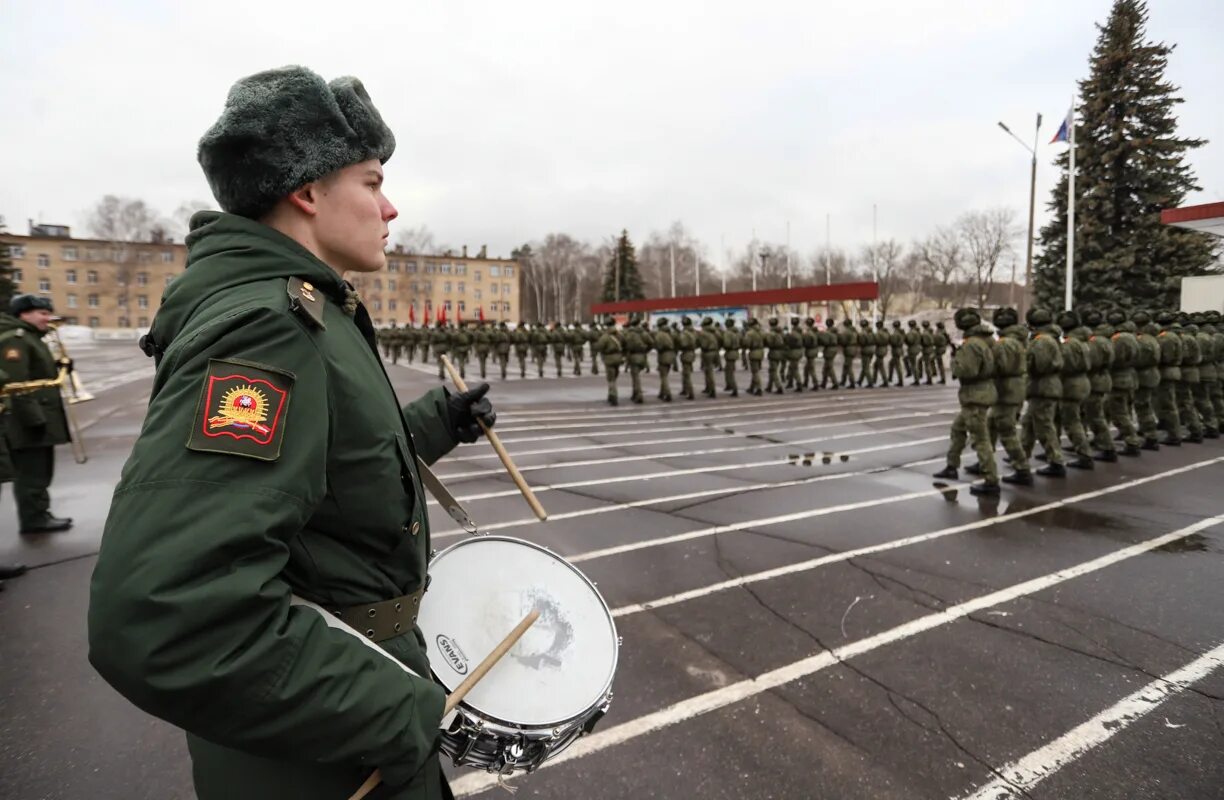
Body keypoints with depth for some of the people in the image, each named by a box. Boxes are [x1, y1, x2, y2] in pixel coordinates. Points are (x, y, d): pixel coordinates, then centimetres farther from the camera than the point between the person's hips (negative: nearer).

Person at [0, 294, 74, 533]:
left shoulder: (32, 338, 19)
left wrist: (58, 367, 9)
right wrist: (33, 417, -25)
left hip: (41, 417, 10)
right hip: (28, 422, -10)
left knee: (40, 471, 16)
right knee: (32, 472, -3)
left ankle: (40, 514, 25)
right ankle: (34, 519, 4)